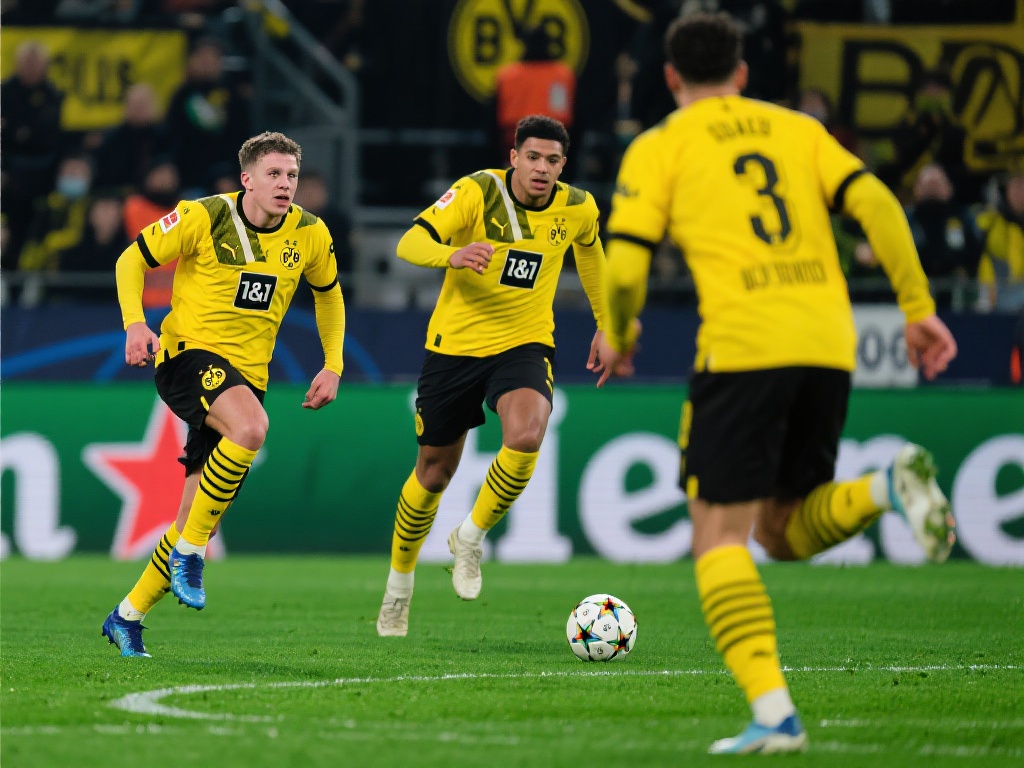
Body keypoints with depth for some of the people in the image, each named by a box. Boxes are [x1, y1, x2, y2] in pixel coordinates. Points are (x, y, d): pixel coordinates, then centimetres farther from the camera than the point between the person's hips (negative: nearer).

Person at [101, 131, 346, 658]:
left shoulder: (310, 234, 2)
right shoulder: (204, 218, -10)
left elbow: (328, 293, 21)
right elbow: (132, 259, -1)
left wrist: (333, 367, 12)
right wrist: (135, 324, -17)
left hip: (246, 373, 5)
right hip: (187, 355, -5)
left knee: (200, 516, 2)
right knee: (251, 426, -36)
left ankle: (127, 616, 18)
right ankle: (188, 553, -23)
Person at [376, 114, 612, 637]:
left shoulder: (578, 209, -5)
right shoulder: (477, 192, -16)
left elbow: (589, 249, 20)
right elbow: (409, 243, -25)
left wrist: (604, 324, 25)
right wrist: (452, 255, -46)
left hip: (525, 343, 1)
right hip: (455, 343, -1)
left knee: (526, 436, -30)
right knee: (434, 471, 10)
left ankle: (471, 537, -3)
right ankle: (399, 585, 34)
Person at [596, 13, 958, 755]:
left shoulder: (661, 148, 9)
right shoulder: (798, 129, 20)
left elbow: (624, 268, 1)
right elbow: (877, 205, 7)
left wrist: (617, 336, 20)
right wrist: (919, 309, 8)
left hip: (741, 350, -5)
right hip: (828, 348, 5)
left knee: (721, 535, 0)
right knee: (784, 533, 18)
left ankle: (773, 712, -17)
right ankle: (889, 487, -12)